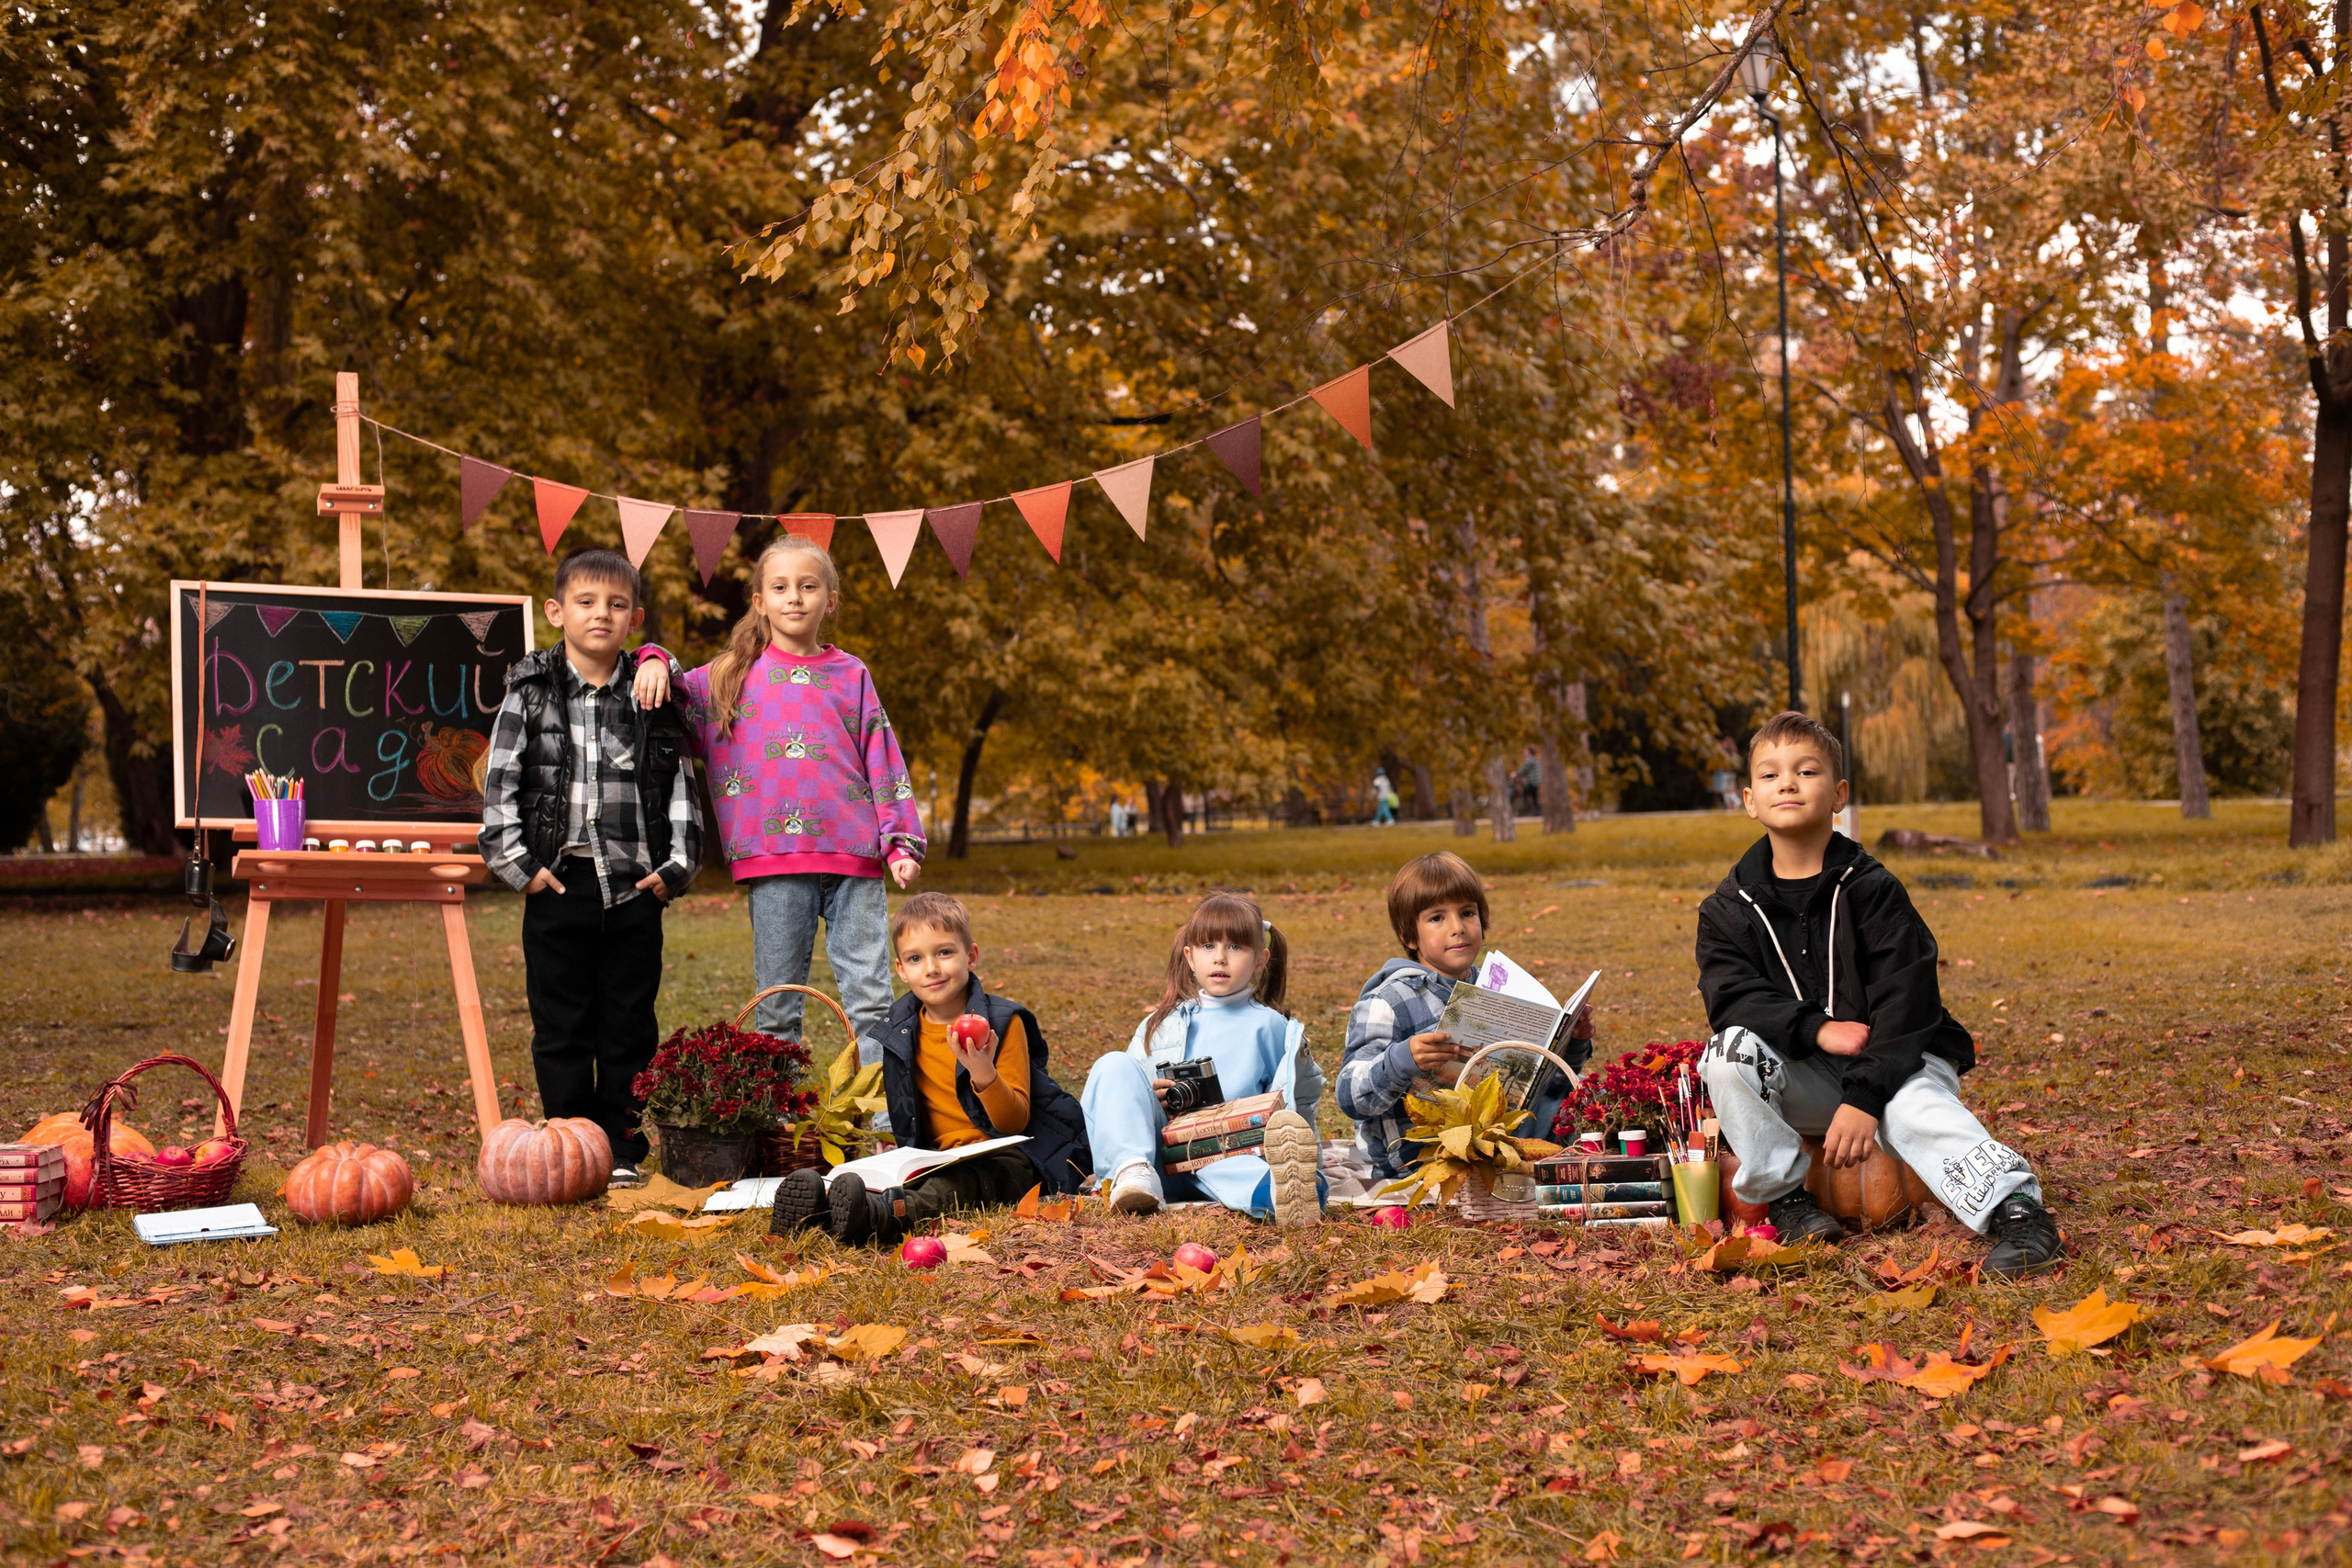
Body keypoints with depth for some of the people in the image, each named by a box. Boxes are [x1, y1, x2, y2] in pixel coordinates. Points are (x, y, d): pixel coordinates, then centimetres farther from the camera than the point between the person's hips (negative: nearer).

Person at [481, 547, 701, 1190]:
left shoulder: (653, 696, 5)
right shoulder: (531, 692, 1)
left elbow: (682, 784, 6)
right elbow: (498, 783, 1)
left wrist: (677, 865, -1)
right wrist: (517, 864, -6)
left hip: (635, 885, 1)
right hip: (559, 882, -1)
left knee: (630, 1026, 6)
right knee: (561, 1027, 5)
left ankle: (623, 1150, 16)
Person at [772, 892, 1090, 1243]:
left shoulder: (1002, 1022, -6)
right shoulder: (901, 1028, 9)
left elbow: (1015, 1123, -12)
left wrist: (983, 1074, -29)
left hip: (1009, 1156, -5)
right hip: (942, 1157, 6)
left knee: (960, 1182, -41)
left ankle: (891, 1211, -71)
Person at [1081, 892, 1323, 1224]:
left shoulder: (1270, 1027, 15)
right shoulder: (1159, 1025, 22)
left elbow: (1300, 1101, 13)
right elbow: (1123, 1085, 20)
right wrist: (1146, 1098, -4)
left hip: (1229, 1151, -3)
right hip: (1158, 1149, 3)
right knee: (1114, 1065, -19)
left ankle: (1274, 1189, -78)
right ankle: (1132, 1171, -42)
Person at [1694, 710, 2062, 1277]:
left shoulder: (1874, 890, -6)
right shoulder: (1729, 908, 3)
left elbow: (1902, 1003, -14)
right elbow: (1731, 996, -11)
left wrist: (1863, 1098, -27)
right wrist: (1817, 1029, -27)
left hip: (1891, 1062, -3)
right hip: (1800, 1078, 3)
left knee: (1915, 1107, -35)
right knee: (1729, 1052, -26)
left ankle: (2014, 1207, -44)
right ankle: (1782, 1194, -14)